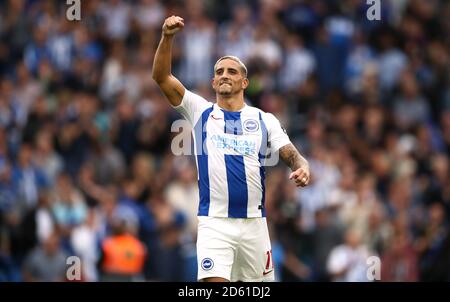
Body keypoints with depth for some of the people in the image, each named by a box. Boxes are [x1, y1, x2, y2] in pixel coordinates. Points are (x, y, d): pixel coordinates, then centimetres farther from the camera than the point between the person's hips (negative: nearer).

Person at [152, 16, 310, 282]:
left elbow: (292, 155, 1)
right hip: (214, 222, -2)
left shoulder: (265, 120, 9)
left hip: (254, 222, 2)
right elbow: (162, 77, -2)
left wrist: (302, 168, -24)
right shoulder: (200, 112, 6)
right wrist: (167, 37, -18)